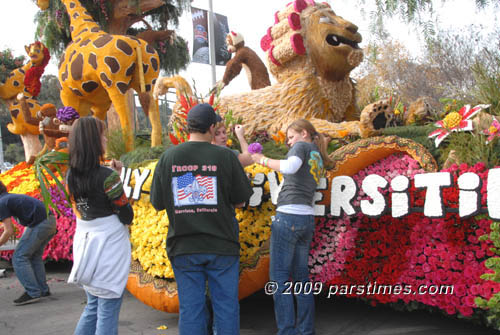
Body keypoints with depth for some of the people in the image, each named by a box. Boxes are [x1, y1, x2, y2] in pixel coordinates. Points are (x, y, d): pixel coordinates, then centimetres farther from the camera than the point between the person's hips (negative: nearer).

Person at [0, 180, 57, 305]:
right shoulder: (13, 196, 24)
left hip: (39, 224, -9)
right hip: (50, 221, 9)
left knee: (19, 257, -1)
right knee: (35, 255, 20)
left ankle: (32, 293, -3)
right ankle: (43, 290, 23)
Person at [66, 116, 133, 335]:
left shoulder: (70, 175, 2)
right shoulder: (108, 176, -18)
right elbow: (127, 216, -11)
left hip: (84, 244, 7)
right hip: (110, 247, -7)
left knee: (92, 307, 21)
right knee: (108, 310, 5)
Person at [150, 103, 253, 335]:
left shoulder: (168, 157, -2)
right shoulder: (225, 156, -7)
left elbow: (157, 203, 4)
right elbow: (240, 201, -2)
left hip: (183, 247, 2)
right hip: (221, 245, -1)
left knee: (190, 309, 11)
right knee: (226, 306, 11)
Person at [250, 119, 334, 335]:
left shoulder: (302, 146, 0)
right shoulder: (318, 158, 23)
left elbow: (290, 167, -20)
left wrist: (263, 160, -8)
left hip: (288, 215, -8)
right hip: (307, 219, 9)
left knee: (279, 277, -4)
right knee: (301, 277, 13)